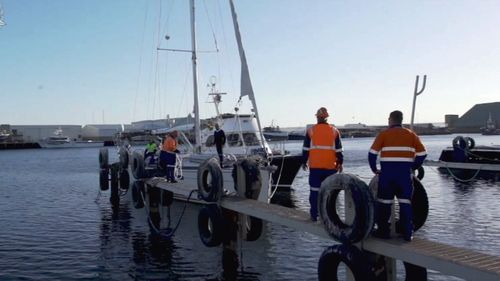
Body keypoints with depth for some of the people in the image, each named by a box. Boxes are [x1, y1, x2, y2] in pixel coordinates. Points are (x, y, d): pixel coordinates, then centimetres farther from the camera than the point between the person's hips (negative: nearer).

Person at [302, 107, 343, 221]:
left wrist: (304, 162, 11)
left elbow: (306, 149, 2)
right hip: (331, 166, 1)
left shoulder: (311, 131, 0)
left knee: (314, 191, 5)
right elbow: (338, 150, 3)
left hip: (315, 166, 0)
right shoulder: (334, 131, 3)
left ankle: (314, 215, 7)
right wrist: (340, 163, 11)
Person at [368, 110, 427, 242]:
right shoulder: (411, 134, 8)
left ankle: (383, 231, 12)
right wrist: (413, 167, 13)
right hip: (405, 173, 2)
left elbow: (372, 153, -7)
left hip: (387, 173, -2)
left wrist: (374, 169, 4)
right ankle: (407, 233, 9)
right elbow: (422, 153, 4)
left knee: (384, 202, 7)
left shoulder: (384, 134, 0)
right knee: (405, 202, 8)